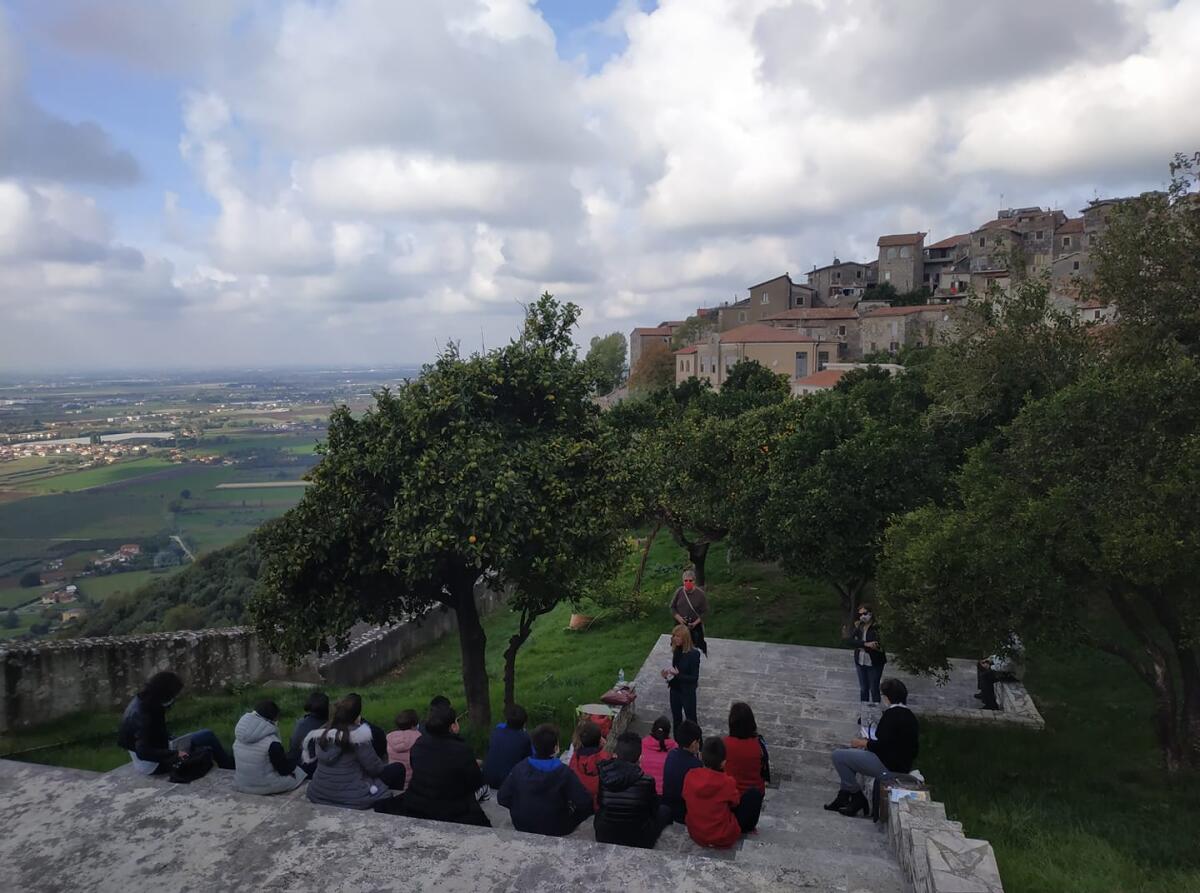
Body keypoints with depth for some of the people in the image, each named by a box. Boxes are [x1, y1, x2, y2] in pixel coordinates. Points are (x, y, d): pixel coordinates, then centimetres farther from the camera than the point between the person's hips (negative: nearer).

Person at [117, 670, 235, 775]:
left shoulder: (140, 700, -3)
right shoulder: (142, 715, -30)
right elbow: (143, 752, -33)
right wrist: (175, 754, -27)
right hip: (153, 765, -10)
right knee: (207, 736, -9)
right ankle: (231, 769, 9)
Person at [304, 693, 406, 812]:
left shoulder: (322, 733, -2)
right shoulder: (357, 736, -20)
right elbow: (375, 768, -13)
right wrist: (385, 766, 10)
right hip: (350, 799, -7)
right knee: (397, 771, 6)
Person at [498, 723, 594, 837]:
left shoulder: (519, 768, -15)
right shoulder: (564, 773, -23)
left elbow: (502, 799, -8)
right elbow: (584, 803, -25)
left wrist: (524, 809, 7)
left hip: (522, 828, 3)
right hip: (555, 831, -3)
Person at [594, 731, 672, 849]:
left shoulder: (601, 775, -16)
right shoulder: (646, 781, -23)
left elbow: (597, 805, 2)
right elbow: (653, 809, -4)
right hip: (638, 842, -4)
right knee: (664, 810, 21)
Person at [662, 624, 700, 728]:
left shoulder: (694, 654, -21)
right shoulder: (676, 651, -2)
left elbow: (694, 678, -19)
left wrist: (678, 675, -29)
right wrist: (668, 674, -9)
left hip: (687, 692, -7)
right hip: (675, 690, 7)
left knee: (691, 720, 7)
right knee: (676, 719, 20)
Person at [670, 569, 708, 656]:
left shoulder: (700, 594, -13)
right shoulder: (679, 591, -6)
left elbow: (704, 612, -8)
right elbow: (672, 607, 3)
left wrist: (695, 623, -19)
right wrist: (678, 617, -14)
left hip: (695, 626, -2)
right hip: (680, 626, 3)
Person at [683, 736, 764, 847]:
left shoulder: (690, 776, -13)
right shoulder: (727, 782, -23)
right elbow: (735, 802, -3)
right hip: (723, 838, -5)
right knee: (755, 793, 7)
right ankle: (747, 828, 27)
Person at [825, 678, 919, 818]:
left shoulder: (891, 715, -19)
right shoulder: (909, 715, 10)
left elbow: (880, 746, -22)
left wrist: (863, 743, -4)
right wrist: (868, 742, 13)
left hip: (888, 767, -11)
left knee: (838, 756, -8)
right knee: (848, 752, 23)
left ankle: (857, 798, 2)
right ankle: (844, 796, 19)